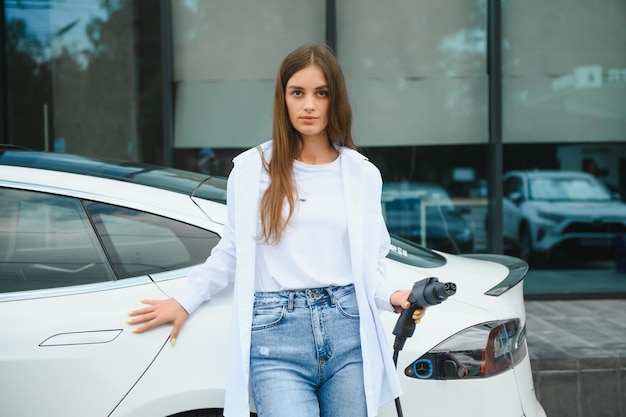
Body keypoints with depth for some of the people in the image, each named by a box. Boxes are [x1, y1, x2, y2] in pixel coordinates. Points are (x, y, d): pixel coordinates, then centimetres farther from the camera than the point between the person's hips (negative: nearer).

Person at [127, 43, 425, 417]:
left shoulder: (363, 174, 9)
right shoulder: (251, 168, 5)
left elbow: (371, 262, 13)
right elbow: (232, 251, 14)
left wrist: (392, 297, -5)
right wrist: (186, 302, 12)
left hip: (348, 330, 2)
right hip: (275, 335, -2)